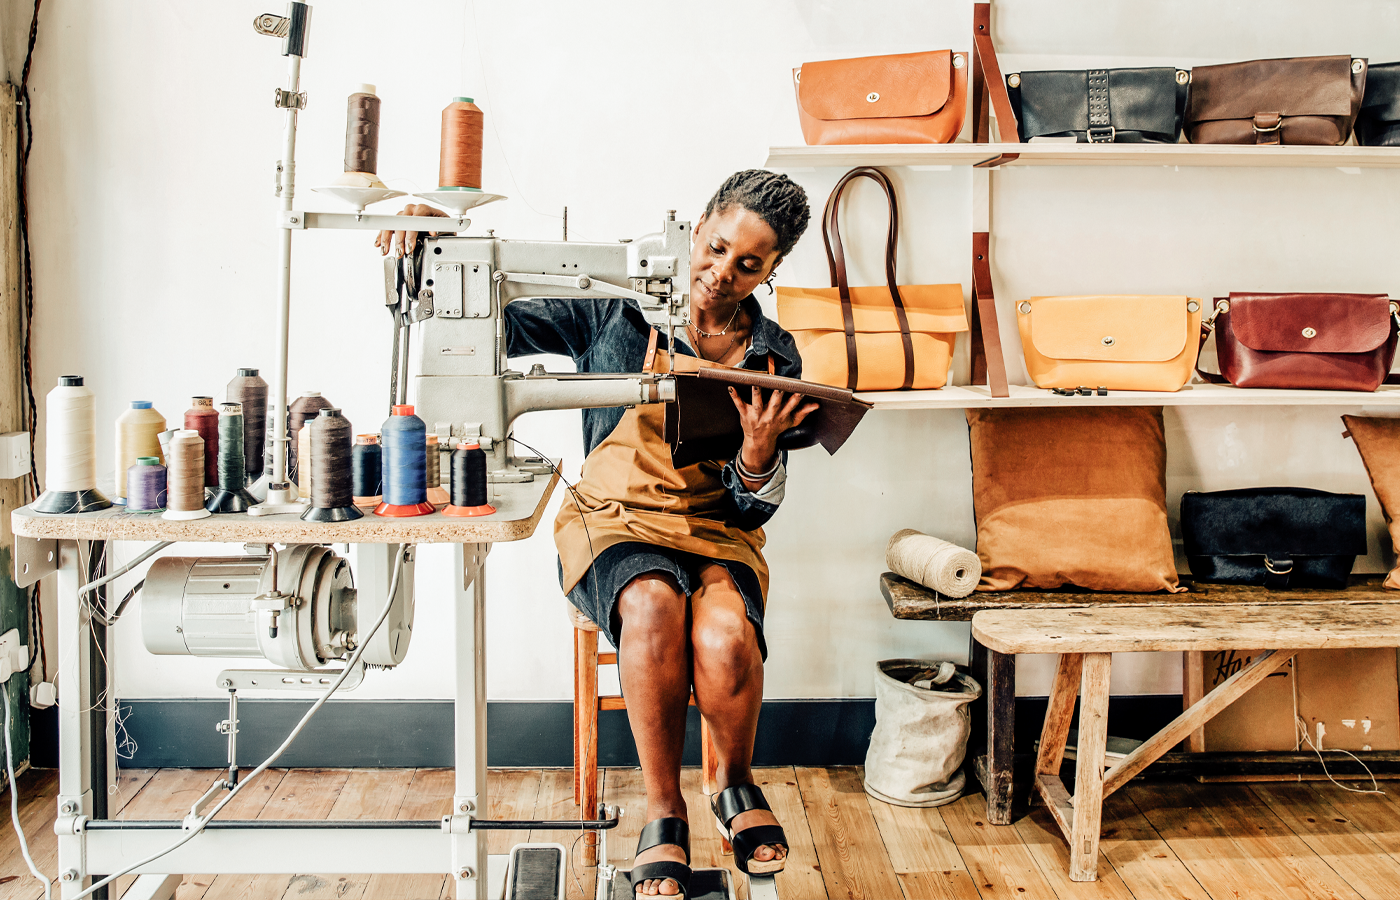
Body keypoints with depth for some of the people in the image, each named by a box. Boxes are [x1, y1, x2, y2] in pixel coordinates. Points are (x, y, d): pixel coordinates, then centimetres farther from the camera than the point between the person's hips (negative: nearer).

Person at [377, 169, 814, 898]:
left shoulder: (772, 357, 5)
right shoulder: (618, 311, 0)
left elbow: (754, 506, 3)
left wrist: (761, 450, -20)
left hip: (717, 529, 1)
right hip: (616, 519, -1)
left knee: (725, 635, -33)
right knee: (653, 607, -37)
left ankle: (735, 785, 2)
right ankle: (663, 816, -15)